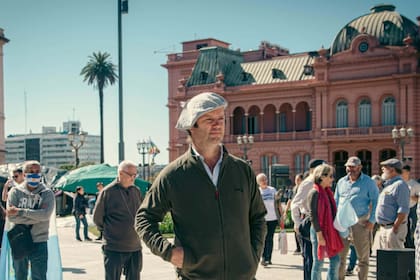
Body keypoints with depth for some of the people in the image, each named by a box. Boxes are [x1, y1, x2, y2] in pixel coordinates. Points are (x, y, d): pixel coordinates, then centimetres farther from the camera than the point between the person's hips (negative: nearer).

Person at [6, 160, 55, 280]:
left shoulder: (47, 193, -1)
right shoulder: (15, 192, 1)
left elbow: (45, 214, -19)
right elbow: (11, 216, -12)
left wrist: (20, 211, -18)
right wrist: (35, 217, -18)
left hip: (39, 242, -1)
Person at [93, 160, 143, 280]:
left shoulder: (136, 191, 5)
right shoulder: (108, 192, -10)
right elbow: (97, 218, -1)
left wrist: (135, 230, 10)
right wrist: (109, 231, 8)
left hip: (135, 248, 5)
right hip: (114, 249, -5)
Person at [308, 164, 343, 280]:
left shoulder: (328, 192, 11)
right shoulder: (314, 193, -13)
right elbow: (313, 215, -17)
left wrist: (333, 232, 13)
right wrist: (319, 235, -20)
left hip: (330, 231, 8)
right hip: (319, 231, -8)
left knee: (335, 260, 8)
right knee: (318, 263, 1)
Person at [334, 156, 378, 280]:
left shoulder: (368, 182, 1)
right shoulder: (341, 182, 14)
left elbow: (375, 201, -2)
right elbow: (336, 201, 18)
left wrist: (372, 220, -10)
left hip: (360, 223, -4)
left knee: (363, 256, 4)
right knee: (339, 255, 5)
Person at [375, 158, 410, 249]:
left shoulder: (400, 185, -14)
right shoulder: (388, 185, 19)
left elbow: (403, 210, -21)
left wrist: (395, 228, -24)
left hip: (393, 229, -10)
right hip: (384, 228, 10)